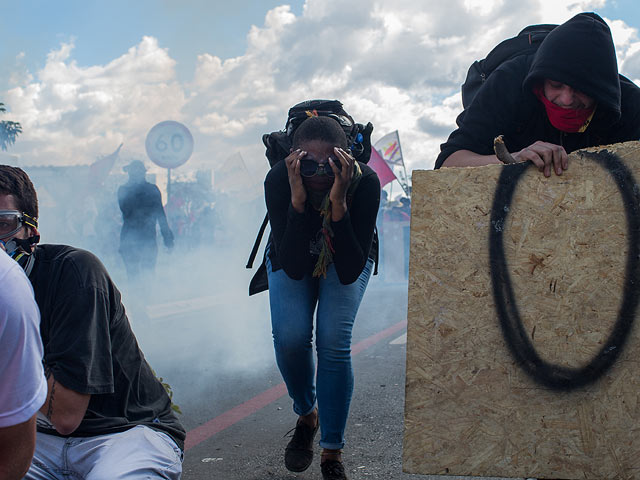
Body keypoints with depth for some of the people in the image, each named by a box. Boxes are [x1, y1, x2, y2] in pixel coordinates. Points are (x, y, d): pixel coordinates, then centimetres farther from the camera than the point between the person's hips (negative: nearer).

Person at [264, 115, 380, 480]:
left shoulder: (365, 183, -35)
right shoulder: (278, 180, -34)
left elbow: (349, 272, -37)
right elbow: (294, 267, -36)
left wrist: (338, 204, -48)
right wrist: (298, 200, -48)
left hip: (346, 259, -1)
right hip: (293, 257, 1)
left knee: (334, 342, -19)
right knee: (290, 338, -19)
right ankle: (306, 415, 14)